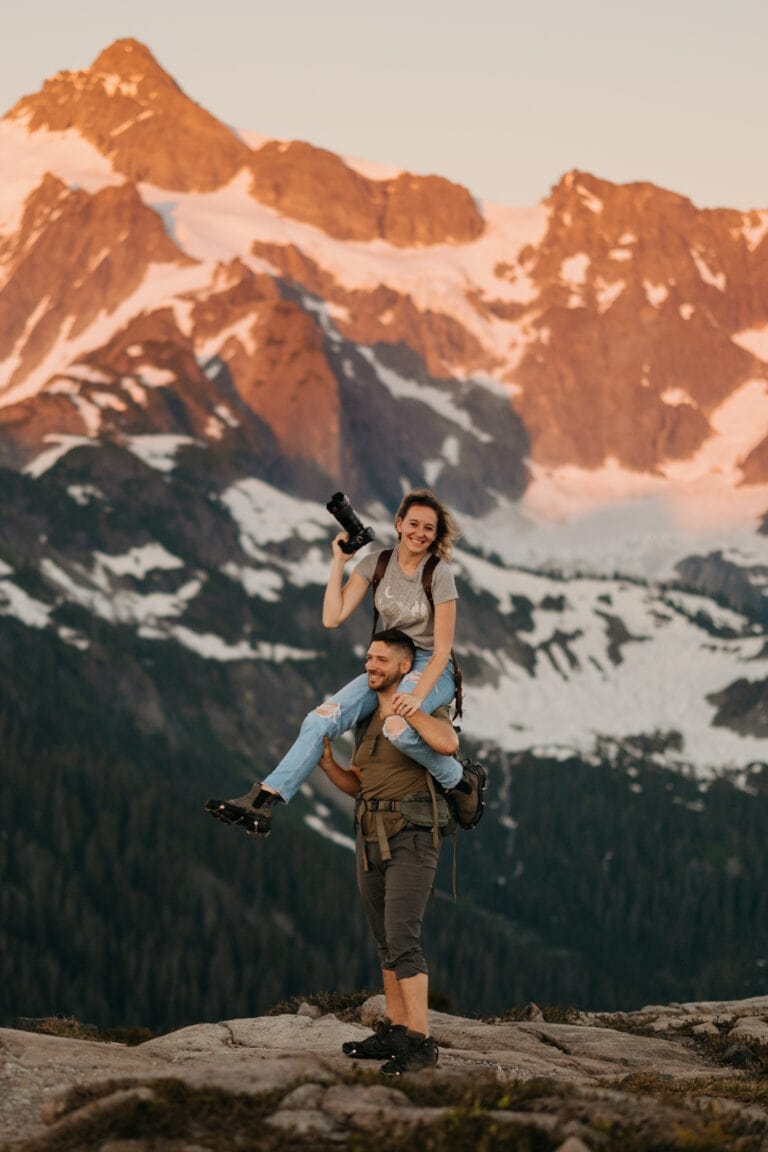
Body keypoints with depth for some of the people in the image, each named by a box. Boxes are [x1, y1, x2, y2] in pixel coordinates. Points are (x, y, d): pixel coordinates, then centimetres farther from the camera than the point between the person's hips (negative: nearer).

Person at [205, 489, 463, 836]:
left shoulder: (439, 574, -13)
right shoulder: (375, 563, 0)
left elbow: (442, 651, -15)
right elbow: (333, 618, -5)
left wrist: (417, 695, -29)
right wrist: (339, 561, -7)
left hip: (432, 670, -5)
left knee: (398, 726, -38)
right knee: (322, 718, -18)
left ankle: (457, 780, -13)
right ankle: (262, 801, -26)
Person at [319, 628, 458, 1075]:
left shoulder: (428, 711, -7)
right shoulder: (367, 722, 16)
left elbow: (448, 743, -31)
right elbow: (357, 786, 20)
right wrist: (325, 761, 4)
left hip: (413, 840, -8)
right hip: (372, 839, 8)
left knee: (401, 941, -16)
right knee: (388, 942, 13)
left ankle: (421, 1042, -16)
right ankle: (395, 1034, 21)